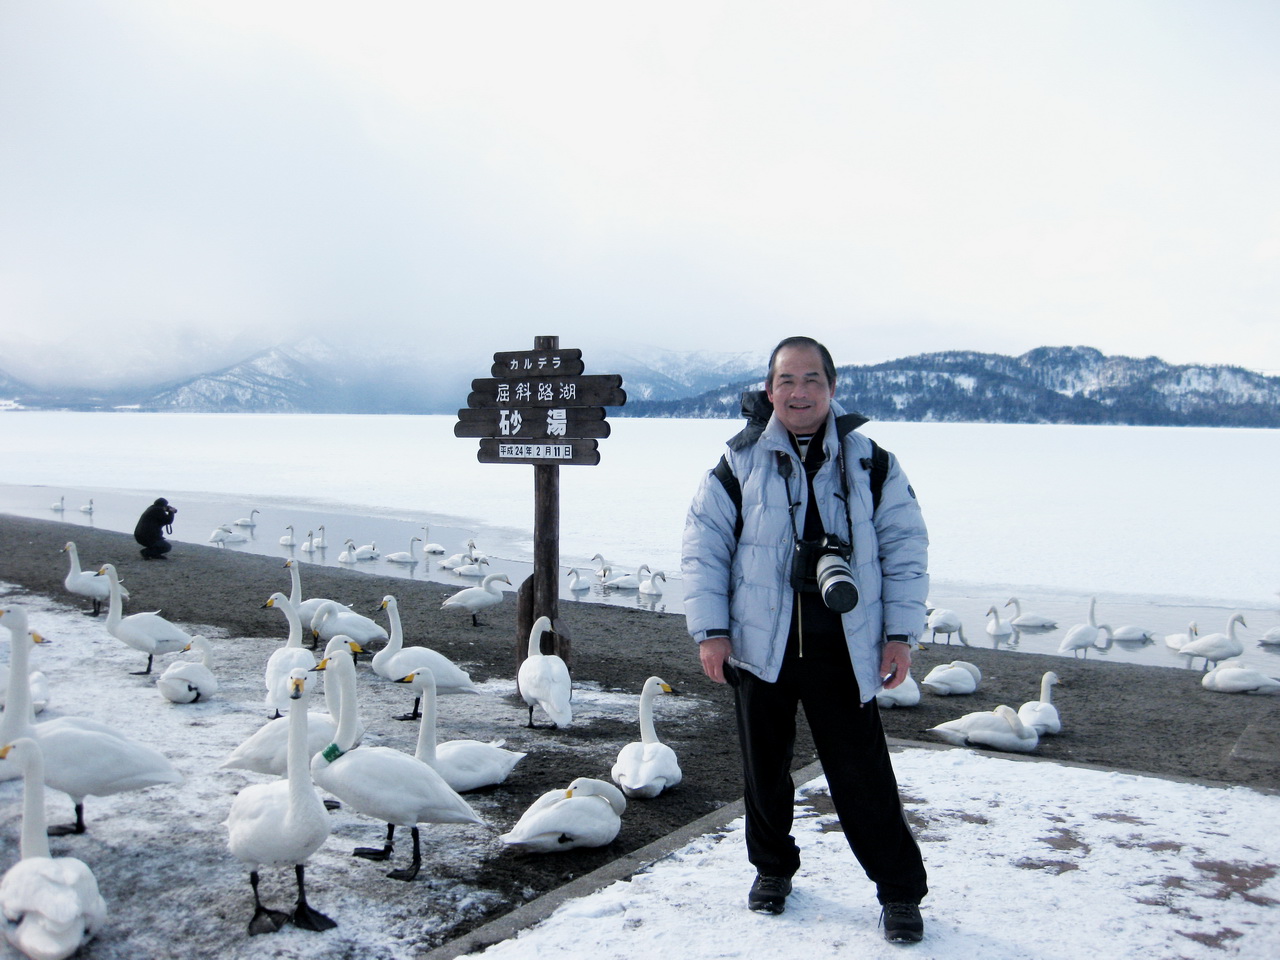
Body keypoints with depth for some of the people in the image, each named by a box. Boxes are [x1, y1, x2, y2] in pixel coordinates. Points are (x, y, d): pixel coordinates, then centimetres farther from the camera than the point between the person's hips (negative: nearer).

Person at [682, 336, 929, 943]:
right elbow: (704, 547, 1)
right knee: (764, 765, 14)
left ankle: (900, 891, 19)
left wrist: (901, 633, -1)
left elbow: (904, 547, 4)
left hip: (843, 651, -1)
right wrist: (710, 630, -5)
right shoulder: (741, 464, 0)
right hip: (758, 645, 1)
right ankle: (772, 868, 36)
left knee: (863, 774, 2)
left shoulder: (870, 463, 2)